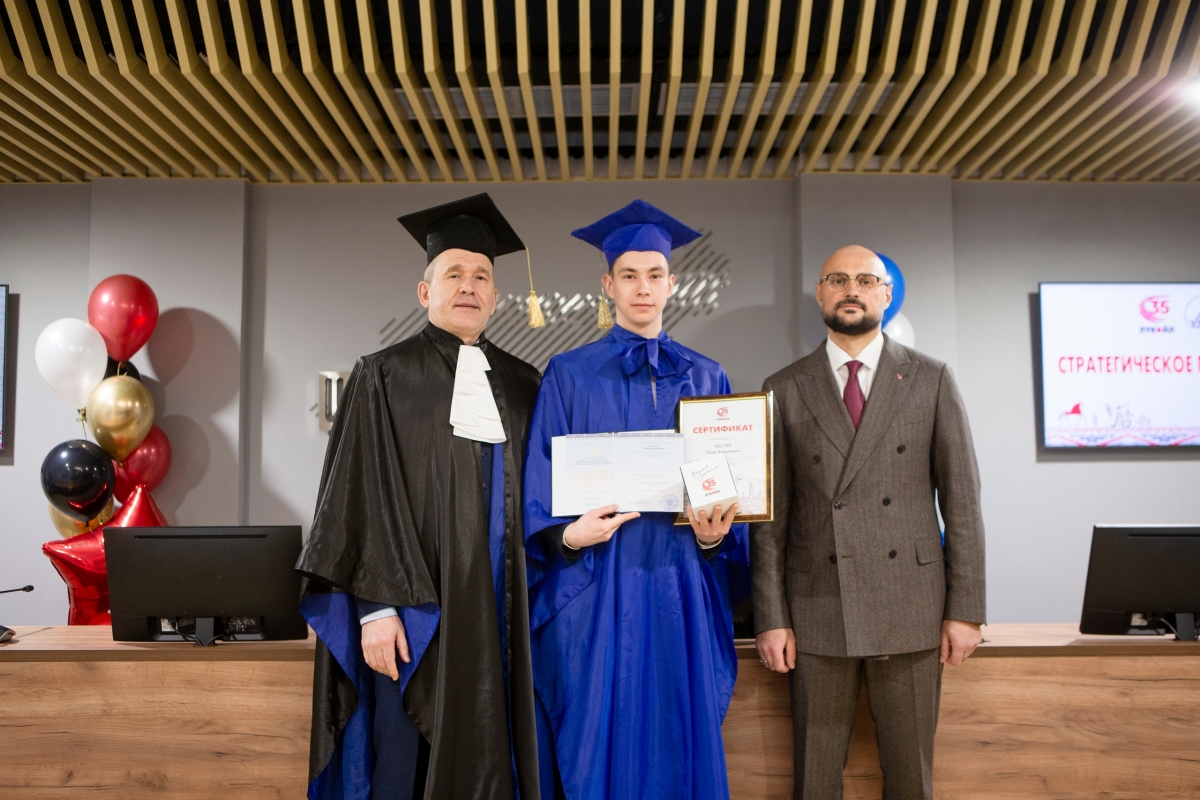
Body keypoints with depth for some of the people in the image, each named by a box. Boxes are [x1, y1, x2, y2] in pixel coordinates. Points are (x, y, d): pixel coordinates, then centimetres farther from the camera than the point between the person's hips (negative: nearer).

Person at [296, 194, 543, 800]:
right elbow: (363, 498, -5)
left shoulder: (521, 385, 11)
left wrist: (530, 606, 6)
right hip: (414, 613, -3)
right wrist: (376, 609, -13)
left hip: (497, 614, 3)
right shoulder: (384, 377, 1)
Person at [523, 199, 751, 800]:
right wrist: (569, 534, -17)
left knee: (683, 745, 8)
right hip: (597, 586, -2)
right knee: (599, 746, 3)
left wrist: (715, 534, -9)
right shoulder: (570, 375, 3)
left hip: (682, 588, 2)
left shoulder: (706, 378, 10)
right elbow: (542, 488, 1)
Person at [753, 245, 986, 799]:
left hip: (910, 608, 0)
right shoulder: (785, 390, 4)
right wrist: (771, 618, -1)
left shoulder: (931, 380, 5)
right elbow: (771, 515, 3)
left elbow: (961, 501, 3)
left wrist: (966, 609, -1)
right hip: (816, 612, 0)